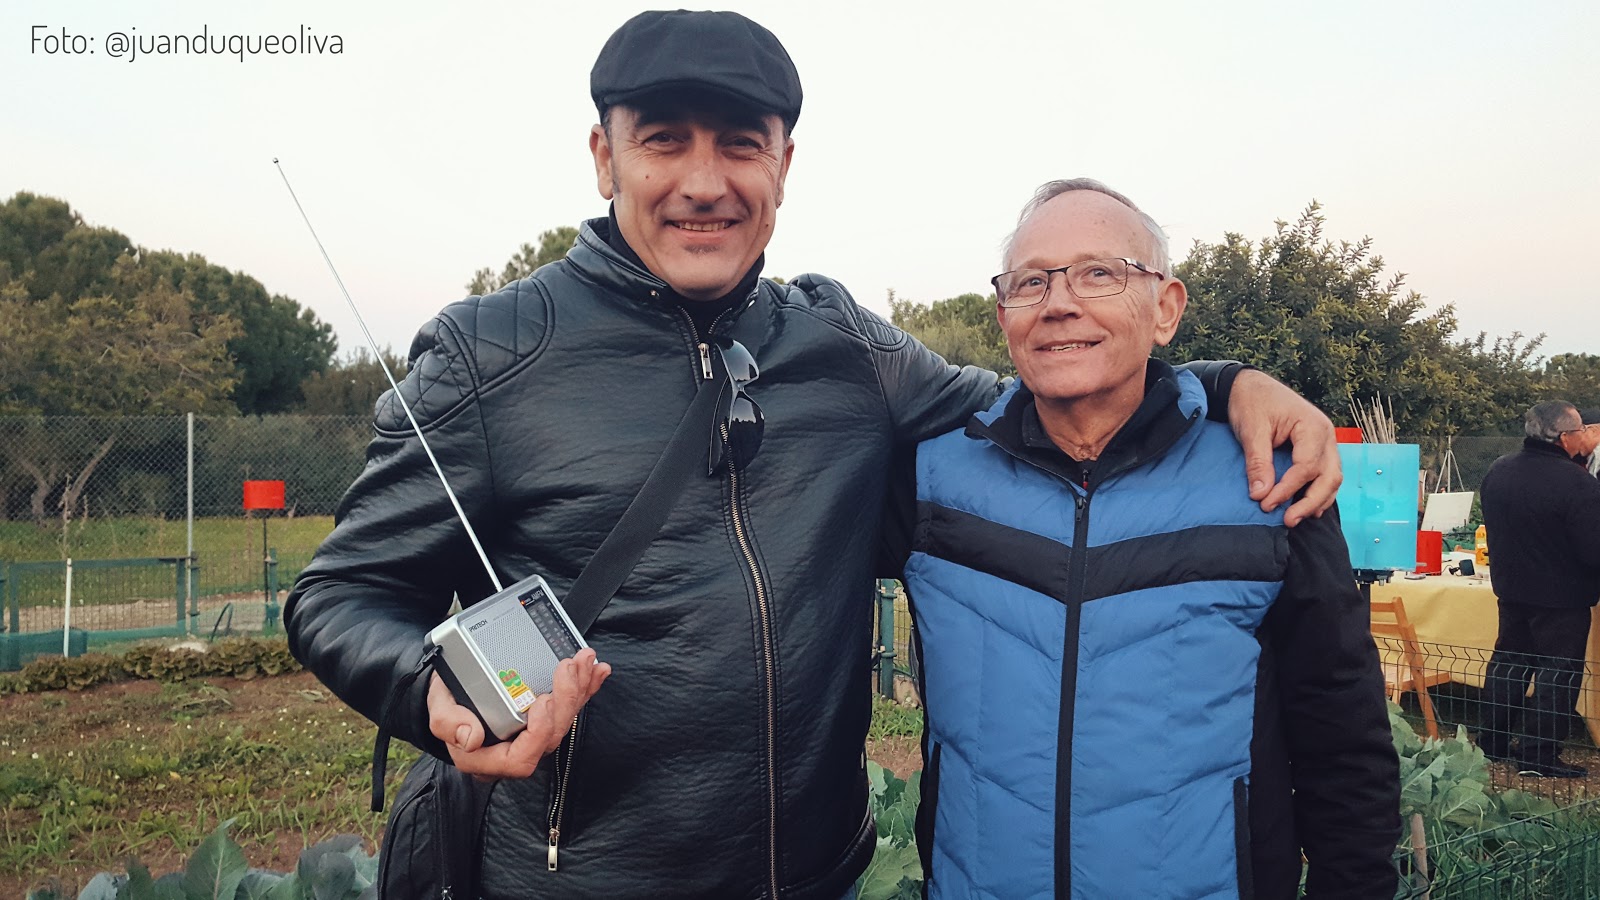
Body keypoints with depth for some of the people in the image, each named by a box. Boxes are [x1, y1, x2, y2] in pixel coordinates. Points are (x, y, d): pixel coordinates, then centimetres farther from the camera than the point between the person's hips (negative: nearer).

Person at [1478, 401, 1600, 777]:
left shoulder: (1498, 471, -1)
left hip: (1510, 588, 7)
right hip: (1562, 596, -7)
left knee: (1507, 660, 17)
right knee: (1558, 674, 4)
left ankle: (1492, 742, 24)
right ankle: (1539, 756, 8)